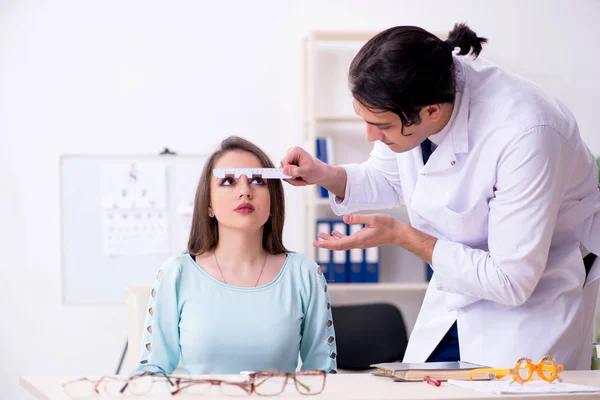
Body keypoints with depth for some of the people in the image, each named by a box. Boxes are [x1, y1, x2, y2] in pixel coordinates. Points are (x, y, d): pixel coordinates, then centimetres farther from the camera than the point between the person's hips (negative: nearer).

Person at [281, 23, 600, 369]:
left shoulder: (523, 133, -35)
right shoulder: (406, 99, -16)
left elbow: (512, 281, -28)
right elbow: (389, 180, 8)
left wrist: (402, 236, -26)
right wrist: (325, 175, -12)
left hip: (537, 294, -6)